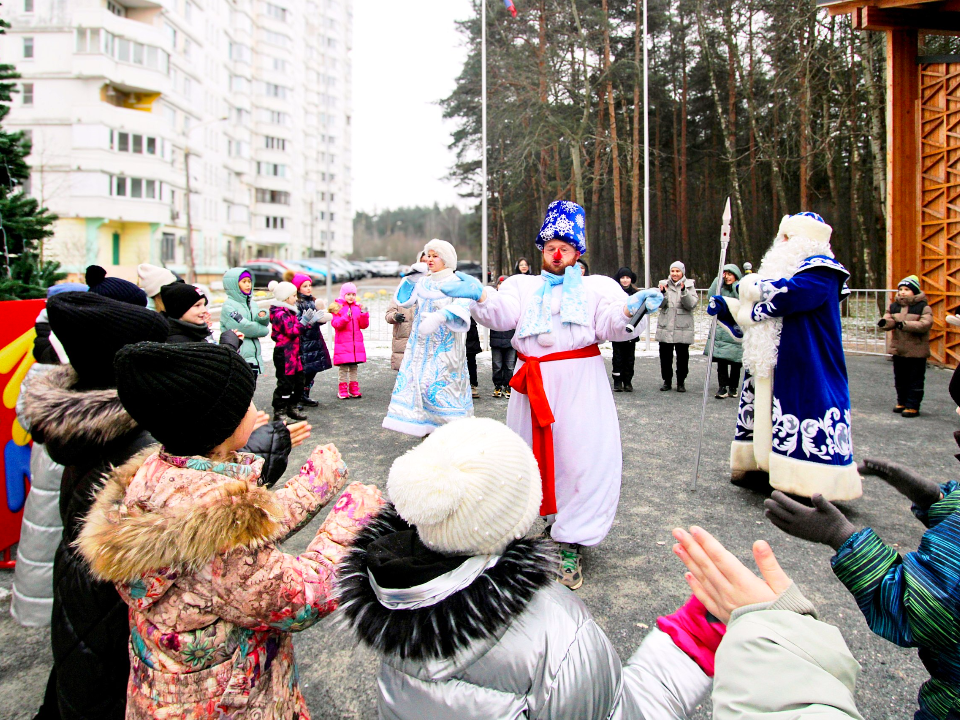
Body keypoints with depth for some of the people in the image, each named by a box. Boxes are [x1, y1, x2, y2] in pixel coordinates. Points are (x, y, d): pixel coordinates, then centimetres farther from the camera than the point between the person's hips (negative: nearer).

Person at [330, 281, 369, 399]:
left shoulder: (358, 307, 12)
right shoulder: (337, 307, 0)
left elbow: (364, 325, 7)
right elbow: (336, 324, -12)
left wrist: (364, 314, -9)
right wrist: (346, 317, -26)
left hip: (356, 344, 4)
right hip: (343, 344, -4)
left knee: (354, 367, 10)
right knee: (343, 367, -2)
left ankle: (354, 389, 16)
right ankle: (342, 390, 5)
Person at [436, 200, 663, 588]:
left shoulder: (597, 286, 11)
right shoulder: (523, 286, 15)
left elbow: (610, 326, -4)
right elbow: (502, 314, -3)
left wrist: (631, 310, -26)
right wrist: (480, 295, -24)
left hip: (580, 383, -2)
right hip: (533, 385, 2)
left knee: (581, 459, -4)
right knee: (531, 455, 11)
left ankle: (571, 546, 6)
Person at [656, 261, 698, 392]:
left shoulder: (689, 286, 4)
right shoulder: (664, 284, 7)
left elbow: (692, 304, -10)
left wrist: (684, 291, -24)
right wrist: (662, 293, -21)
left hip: (683, 329, -1)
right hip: (665, 328, 1)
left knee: (683, 357, 3)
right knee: (665, 356, 6)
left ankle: (681, 382, 16)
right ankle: (667, 381, 19)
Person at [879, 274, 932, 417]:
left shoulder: (923, 307, -7)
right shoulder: (893, 306, 9)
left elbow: (925, 324, -19)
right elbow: (889, 320, 1)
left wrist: (904, 324, -29)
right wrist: (885, 322, -24)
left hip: (916, 351, -5)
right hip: (898, 349, 5)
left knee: (915, 380, 1)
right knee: (900, 379, 15)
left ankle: (913, 406, 6)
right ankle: (902, 402, 28)